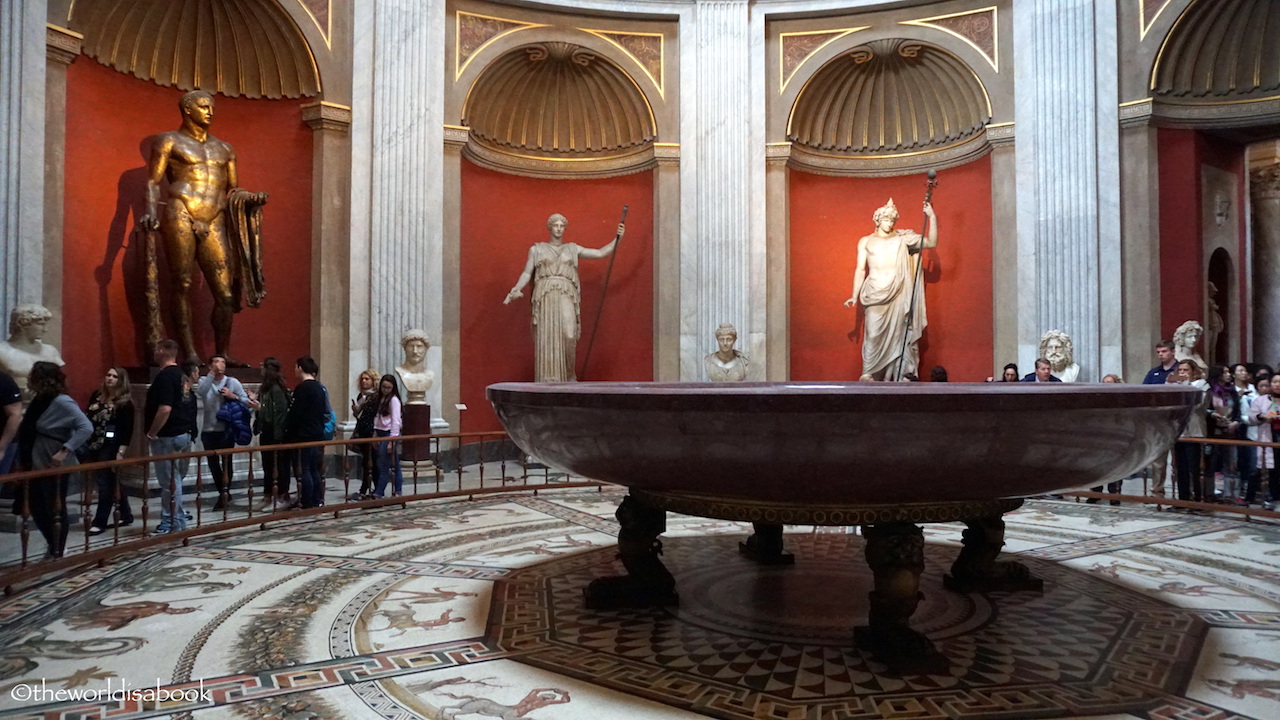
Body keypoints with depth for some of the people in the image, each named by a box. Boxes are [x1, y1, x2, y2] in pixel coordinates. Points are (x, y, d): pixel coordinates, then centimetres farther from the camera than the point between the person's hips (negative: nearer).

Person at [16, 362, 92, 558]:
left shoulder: (62, 402, -18)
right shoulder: (40, 400, 6)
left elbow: (86, 427, -25)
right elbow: (28, 431, 16)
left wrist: (65, 451, -28)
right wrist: (24, 461, 11)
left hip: (54, 467, -8)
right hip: (37, 465, 8)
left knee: (55, 511, 4)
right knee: (37, 509, 16)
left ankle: (57, 554, 17)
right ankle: (53, 548, 32)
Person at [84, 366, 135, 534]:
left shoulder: (125, 402, -9)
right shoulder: (96, 395, 9)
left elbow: (128, 430, -12)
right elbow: (88, 418, 13)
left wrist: (121, 451, -17)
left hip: (110, 447, -6)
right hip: (93, 444, 6)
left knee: (105, 483, -1)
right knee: (112, 482, 13)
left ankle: (100, 522, 6)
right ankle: (125, 515, 24)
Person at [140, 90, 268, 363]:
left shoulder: (224, 149, 25)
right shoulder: (169, 141, 13)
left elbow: (232, 189, 22)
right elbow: (153, 182, 5)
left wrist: (251, 197, 0)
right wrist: (151, 211, -13)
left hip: (215, 222, 4)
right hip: (181, 215, -4)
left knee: (226, 293, -4)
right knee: (182, 285, -6)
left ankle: (221, 355, 2)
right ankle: (189, 353, -5)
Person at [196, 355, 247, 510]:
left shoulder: (232, 382, 0)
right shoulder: (204, 380, 4)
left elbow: (246, 401, -3)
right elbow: (200, 392, -20)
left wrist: (233, 396, -20)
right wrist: (212, 374, -25)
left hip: (227, 430, -2)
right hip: (209, 430, 2)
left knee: (226, 462, 0)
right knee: (213, 463, 9)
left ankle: (224, 493, 11)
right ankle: (223, 493, 23)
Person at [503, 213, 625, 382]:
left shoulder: (572, 249, 18)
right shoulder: (536, 249, 16)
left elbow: (601, 253, 15)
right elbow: (527, 273, 9)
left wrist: (617, 238, 6)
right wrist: (516, 289, -7)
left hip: (566, 296, 0)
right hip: (544, 296, 0)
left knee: (568, 334, -18)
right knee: (546, 338, -7)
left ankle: (568, 375, -4)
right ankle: (548, 379, -3)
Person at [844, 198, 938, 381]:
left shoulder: (903, 239, 12)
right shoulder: (866, 241, 13)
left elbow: (931, 243, 7)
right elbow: (860, 270, 11)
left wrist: (932, 217, -1)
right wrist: (854, 295, 3)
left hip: (899, 295, 0)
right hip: (875, 295, 0)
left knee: (899, 334, -3)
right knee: (873, 334, -5)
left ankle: (901, 375, 0)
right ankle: (869, 375, -2)